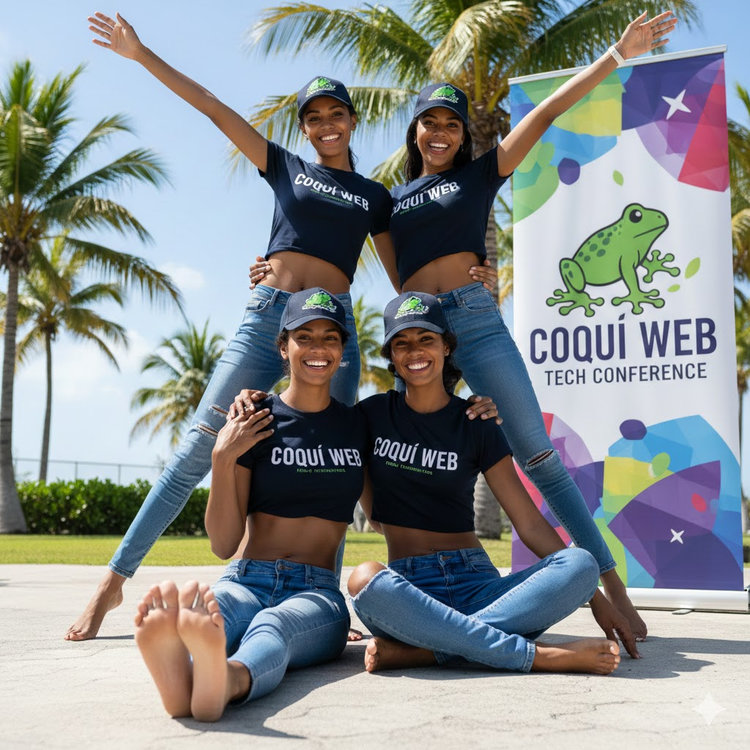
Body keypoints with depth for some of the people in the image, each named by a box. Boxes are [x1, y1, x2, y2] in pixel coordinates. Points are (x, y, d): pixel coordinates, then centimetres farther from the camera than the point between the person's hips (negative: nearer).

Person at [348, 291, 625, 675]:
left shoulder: (475, 425, 6)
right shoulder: (372, 415, 7)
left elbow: (529, 522, 3)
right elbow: (373, 511, 11)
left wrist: (597, 600, -4)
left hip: (477, 582, 1)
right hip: (409, 590, -1)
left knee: (581, 562, -24)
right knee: (365, 580, -36)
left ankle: (418, 650, -31)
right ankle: (537, 655, -30)